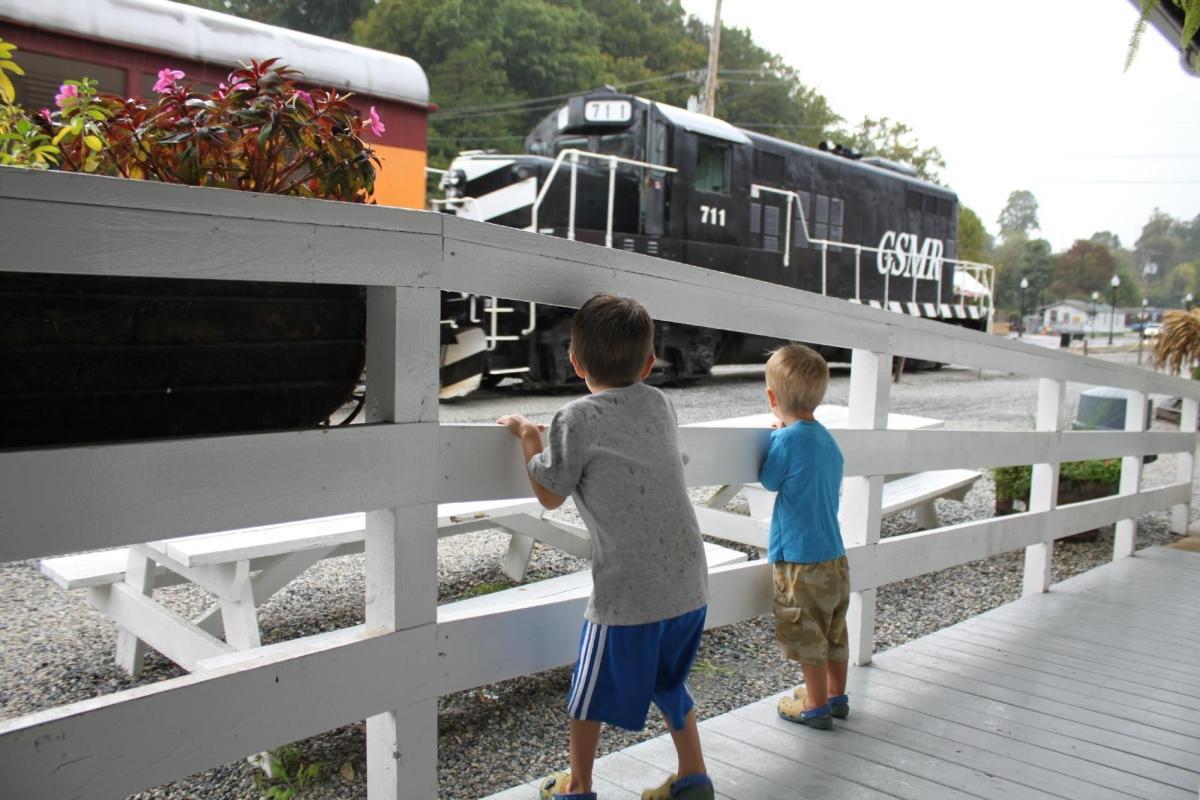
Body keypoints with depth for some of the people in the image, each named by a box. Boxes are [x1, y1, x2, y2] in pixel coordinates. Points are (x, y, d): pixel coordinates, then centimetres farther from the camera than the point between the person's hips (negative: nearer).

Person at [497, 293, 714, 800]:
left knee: (591, 690, 17)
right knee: (669, 682, 26)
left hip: (628, 592, -6)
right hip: (689, 585, 6)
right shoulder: (661, 405, 7)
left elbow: (551, 495, -1)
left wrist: (529, 436, 10)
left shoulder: (577, 420, -12)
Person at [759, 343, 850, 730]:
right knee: (833, 632, 20)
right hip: (835, 556, 8)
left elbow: (769, 480, -3)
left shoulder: (787, 440, -19)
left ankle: (817, 706, 17)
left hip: (802, 560, -8)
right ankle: (836, 695, 34)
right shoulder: (826, 438, 5)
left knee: (807, 636, 6)